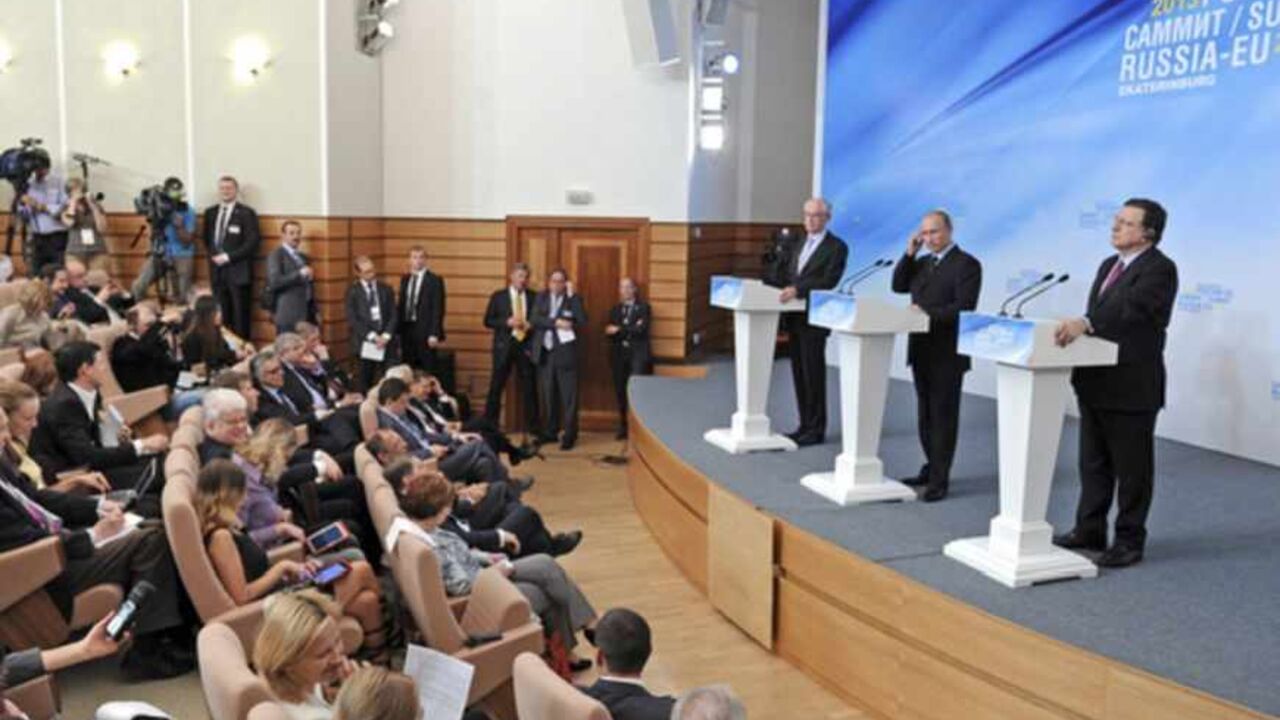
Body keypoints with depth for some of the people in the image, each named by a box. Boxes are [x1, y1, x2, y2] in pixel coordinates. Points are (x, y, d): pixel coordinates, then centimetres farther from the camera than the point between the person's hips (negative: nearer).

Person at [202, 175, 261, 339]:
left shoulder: (246, 213, -3)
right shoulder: (210, 212, 15)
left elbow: (253, 241, -9)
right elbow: (207, 239, 21)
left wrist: (228, 257, -12)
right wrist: (213, 255, 1)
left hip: (238, 271, -5)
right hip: (217, 270, 5)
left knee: (240, 317, -4)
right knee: (221, 316, 4)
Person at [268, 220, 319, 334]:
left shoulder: (303, 257, 19)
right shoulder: (276, 255, -3)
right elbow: (274, 282, -16)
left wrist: (315, 311, 16)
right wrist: (299, 274, -22)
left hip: (307, 314, 6)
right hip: (289, 315, -6)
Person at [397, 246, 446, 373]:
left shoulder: (434, 280, -4)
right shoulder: (405, 279, 13)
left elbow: (438, 309, -8)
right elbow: (401, 306, 15)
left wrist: (434, 334, -15)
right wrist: (399, 331, 9)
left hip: (425, 331, -5)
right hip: (406, 330, 5)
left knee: (427, 370, -2)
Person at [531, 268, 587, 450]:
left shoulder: (573, 299, 1)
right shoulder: (541, 297, 10)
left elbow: (582, 321, -14)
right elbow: (535, 320, -3)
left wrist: (572, 296, -15)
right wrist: (556, 322, -15)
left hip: (565, 352, -3)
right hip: (544, 352, 3)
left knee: (569, 395, -4)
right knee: (547, 395, 9)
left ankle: (570, 435, 0)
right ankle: (550, 432, 19)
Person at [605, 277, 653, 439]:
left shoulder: (643, 307, 5)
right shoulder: (615, 309, 18)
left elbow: (641, 329, -10)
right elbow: (610, 332, 5)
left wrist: (620, 330, -8)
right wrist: (631, 329, -9)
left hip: (638, 354, -4)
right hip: (619, 354, 4)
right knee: (620, 391, 4)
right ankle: (624, 426, 13)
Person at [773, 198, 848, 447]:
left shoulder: (837, 247, -5)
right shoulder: (798, 245, 17)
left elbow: (829, 281, -17)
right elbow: (785, 275, 17)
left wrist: (798, 289, -27)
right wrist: (782, 287, -5)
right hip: (793, 317, 7)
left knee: (813, 375, -3)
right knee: (799, 374, 10)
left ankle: (816, 429, 4)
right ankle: (805, 426, 18)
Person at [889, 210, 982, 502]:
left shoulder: (966, 264, -9)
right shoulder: (922, 262, 16)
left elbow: (964, 307, -18)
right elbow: (898, 285, 7)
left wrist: (928, 313, -25)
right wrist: (910, 253, 0)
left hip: (947, 352, -7)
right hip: (921, 349, 7)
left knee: (943, 415, -2)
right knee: (925, 414, 14)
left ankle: (939, 478, 2)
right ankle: (931, 467, 25)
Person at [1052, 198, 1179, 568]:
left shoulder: (1159, 268, -13)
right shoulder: (1109, 265, 15)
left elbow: (1132, 308, -30)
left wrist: (1084, 323, -42)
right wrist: (1074, 329, 0)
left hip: (1132, 385, -8)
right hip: (1096, 381, 8)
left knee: (1132, 467, 5)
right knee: (1094, 463, 16)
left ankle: (1129, 540, 16)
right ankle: (1090, 530, 27)